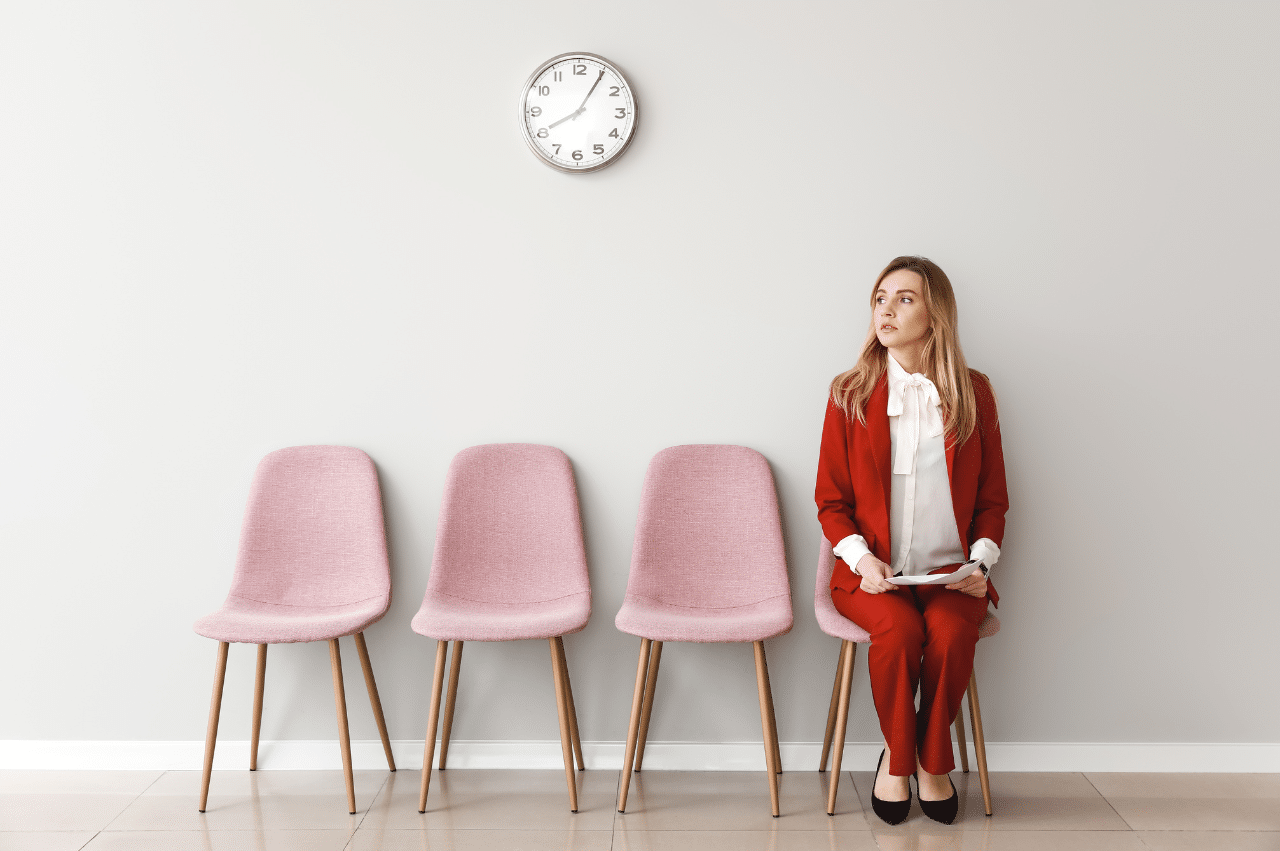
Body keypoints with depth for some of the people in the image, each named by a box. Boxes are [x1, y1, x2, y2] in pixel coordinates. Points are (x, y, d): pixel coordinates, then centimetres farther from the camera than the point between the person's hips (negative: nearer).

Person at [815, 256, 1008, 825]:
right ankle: (898, 758, -4)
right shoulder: (850, 394, 4)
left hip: (951, 573, 1)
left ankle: (932, 760, -3)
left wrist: (980, 562, -6)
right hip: (872, 572, 0)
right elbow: (831, 501, 5)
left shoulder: (973, 394, 6)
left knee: (951, 632, -30)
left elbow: (993, 498, 10)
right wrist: (862, 559, -11)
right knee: (899, 629, -31)